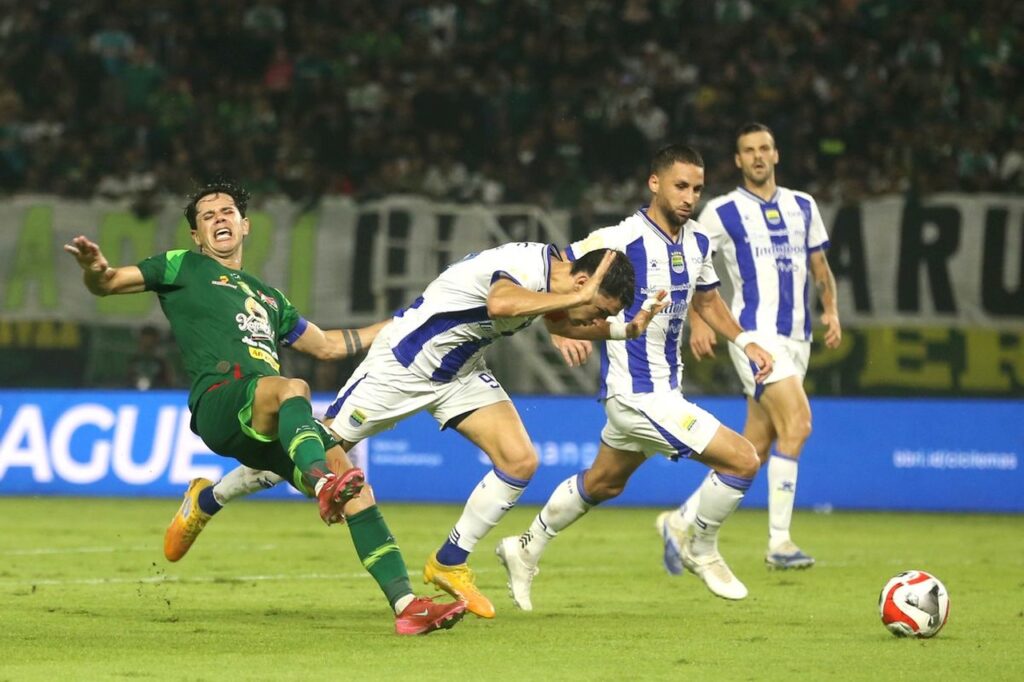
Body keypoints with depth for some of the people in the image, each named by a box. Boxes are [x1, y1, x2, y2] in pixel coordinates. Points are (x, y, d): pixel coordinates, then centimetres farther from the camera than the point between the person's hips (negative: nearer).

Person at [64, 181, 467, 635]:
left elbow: (327, 345, 46)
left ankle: (406, 606, -16)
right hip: (219, 400, -6)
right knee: (292, 388, -39)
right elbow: (107, 284, 13)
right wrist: (94, 269, -12)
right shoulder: (183, 268, 22)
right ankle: (323, 485, -69)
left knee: (356, 488, -13)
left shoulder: (267, 297, 37)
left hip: (275, 426, 6)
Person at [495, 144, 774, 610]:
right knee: (742, 460, -12)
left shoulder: (698, 243, 4)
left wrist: (744, 341, 10)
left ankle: (527, 550, 42)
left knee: (602, 484, 26)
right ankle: (702, 551, 11)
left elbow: (707, 299, 23)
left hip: (665, 388, 9)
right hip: (637, 394, -9)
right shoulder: (621, 240, -20)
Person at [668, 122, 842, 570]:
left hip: (796, 338, 6)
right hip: (754, 332, -6)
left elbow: (819, 265, 22)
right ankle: (779, 542, -17)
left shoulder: (803, 206, 14)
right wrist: (697, 322, -6)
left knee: (754, 449, 5)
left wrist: (831, 310, 7)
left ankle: (681, 521, 18)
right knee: (796, 422, -22)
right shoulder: (723, 211, 0)